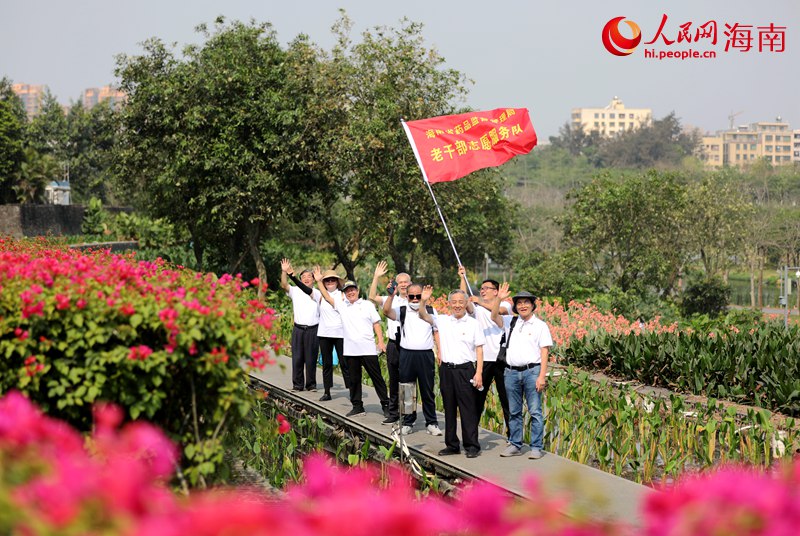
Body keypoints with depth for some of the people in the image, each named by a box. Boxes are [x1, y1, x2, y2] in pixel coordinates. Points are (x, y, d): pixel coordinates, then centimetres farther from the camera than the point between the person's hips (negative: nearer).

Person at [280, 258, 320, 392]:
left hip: (313, 329, 0)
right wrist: (284, 272, -22)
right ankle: (297, 384, 5)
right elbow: (284, 285, -9)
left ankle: (311, 384, 9)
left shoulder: (317, 294, 10)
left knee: (311, 358, 2)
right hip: (298, 329, 0)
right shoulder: (295, 291, 7)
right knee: (297, 357, 0)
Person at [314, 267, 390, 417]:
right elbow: (327, 297, 8)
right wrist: (319, 281, 1)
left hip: (368, 349, -3)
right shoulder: (342, 306, 11)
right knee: (354, 379, 8)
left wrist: (381, 341, -5)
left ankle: (385, 405, 4)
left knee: (376, 377, -1)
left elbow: (376, 324, 4)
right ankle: (357, 406, 16)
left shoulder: (367, 305, 5)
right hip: (350, 350, 3)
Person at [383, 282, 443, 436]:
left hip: (426, 355, 0)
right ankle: (408, 423, 14)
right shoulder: (402, 311, 6)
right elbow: (387, 311, -12)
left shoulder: (431, 311, 10)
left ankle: (431, 423, 11)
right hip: (407, 355, 0)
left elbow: (437, 331, 12)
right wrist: (392, 295, -26)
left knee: (427, 391, 4)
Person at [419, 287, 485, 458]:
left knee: (468, 409, -3)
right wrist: (423, 301, -14)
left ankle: (472, 446, 2)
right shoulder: (443, 321, 7)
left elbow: (479, 349, -1)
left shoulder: (473, 324, -1)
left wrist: (478, 373, -8)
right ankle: (452, 444, 19)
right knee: (449, 409, 10)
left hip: (465, 370, -4)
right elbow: (423, 316, 6)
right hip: (446, 369, 4)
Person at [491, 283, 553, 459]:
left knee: (535, 411, -4)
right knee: (514, 412, 10)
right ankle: (515, 445, 18)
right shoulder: (510, 322, 12)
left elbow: (544, 352, -2)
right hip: (511, 372, 4)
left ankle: (536, 447, 0)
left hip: (531, 371, -4)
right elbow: (494, 316, 1)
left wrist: (542, 376, -10)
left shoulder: (540, 326, 2)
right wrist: (499, 299, -13)